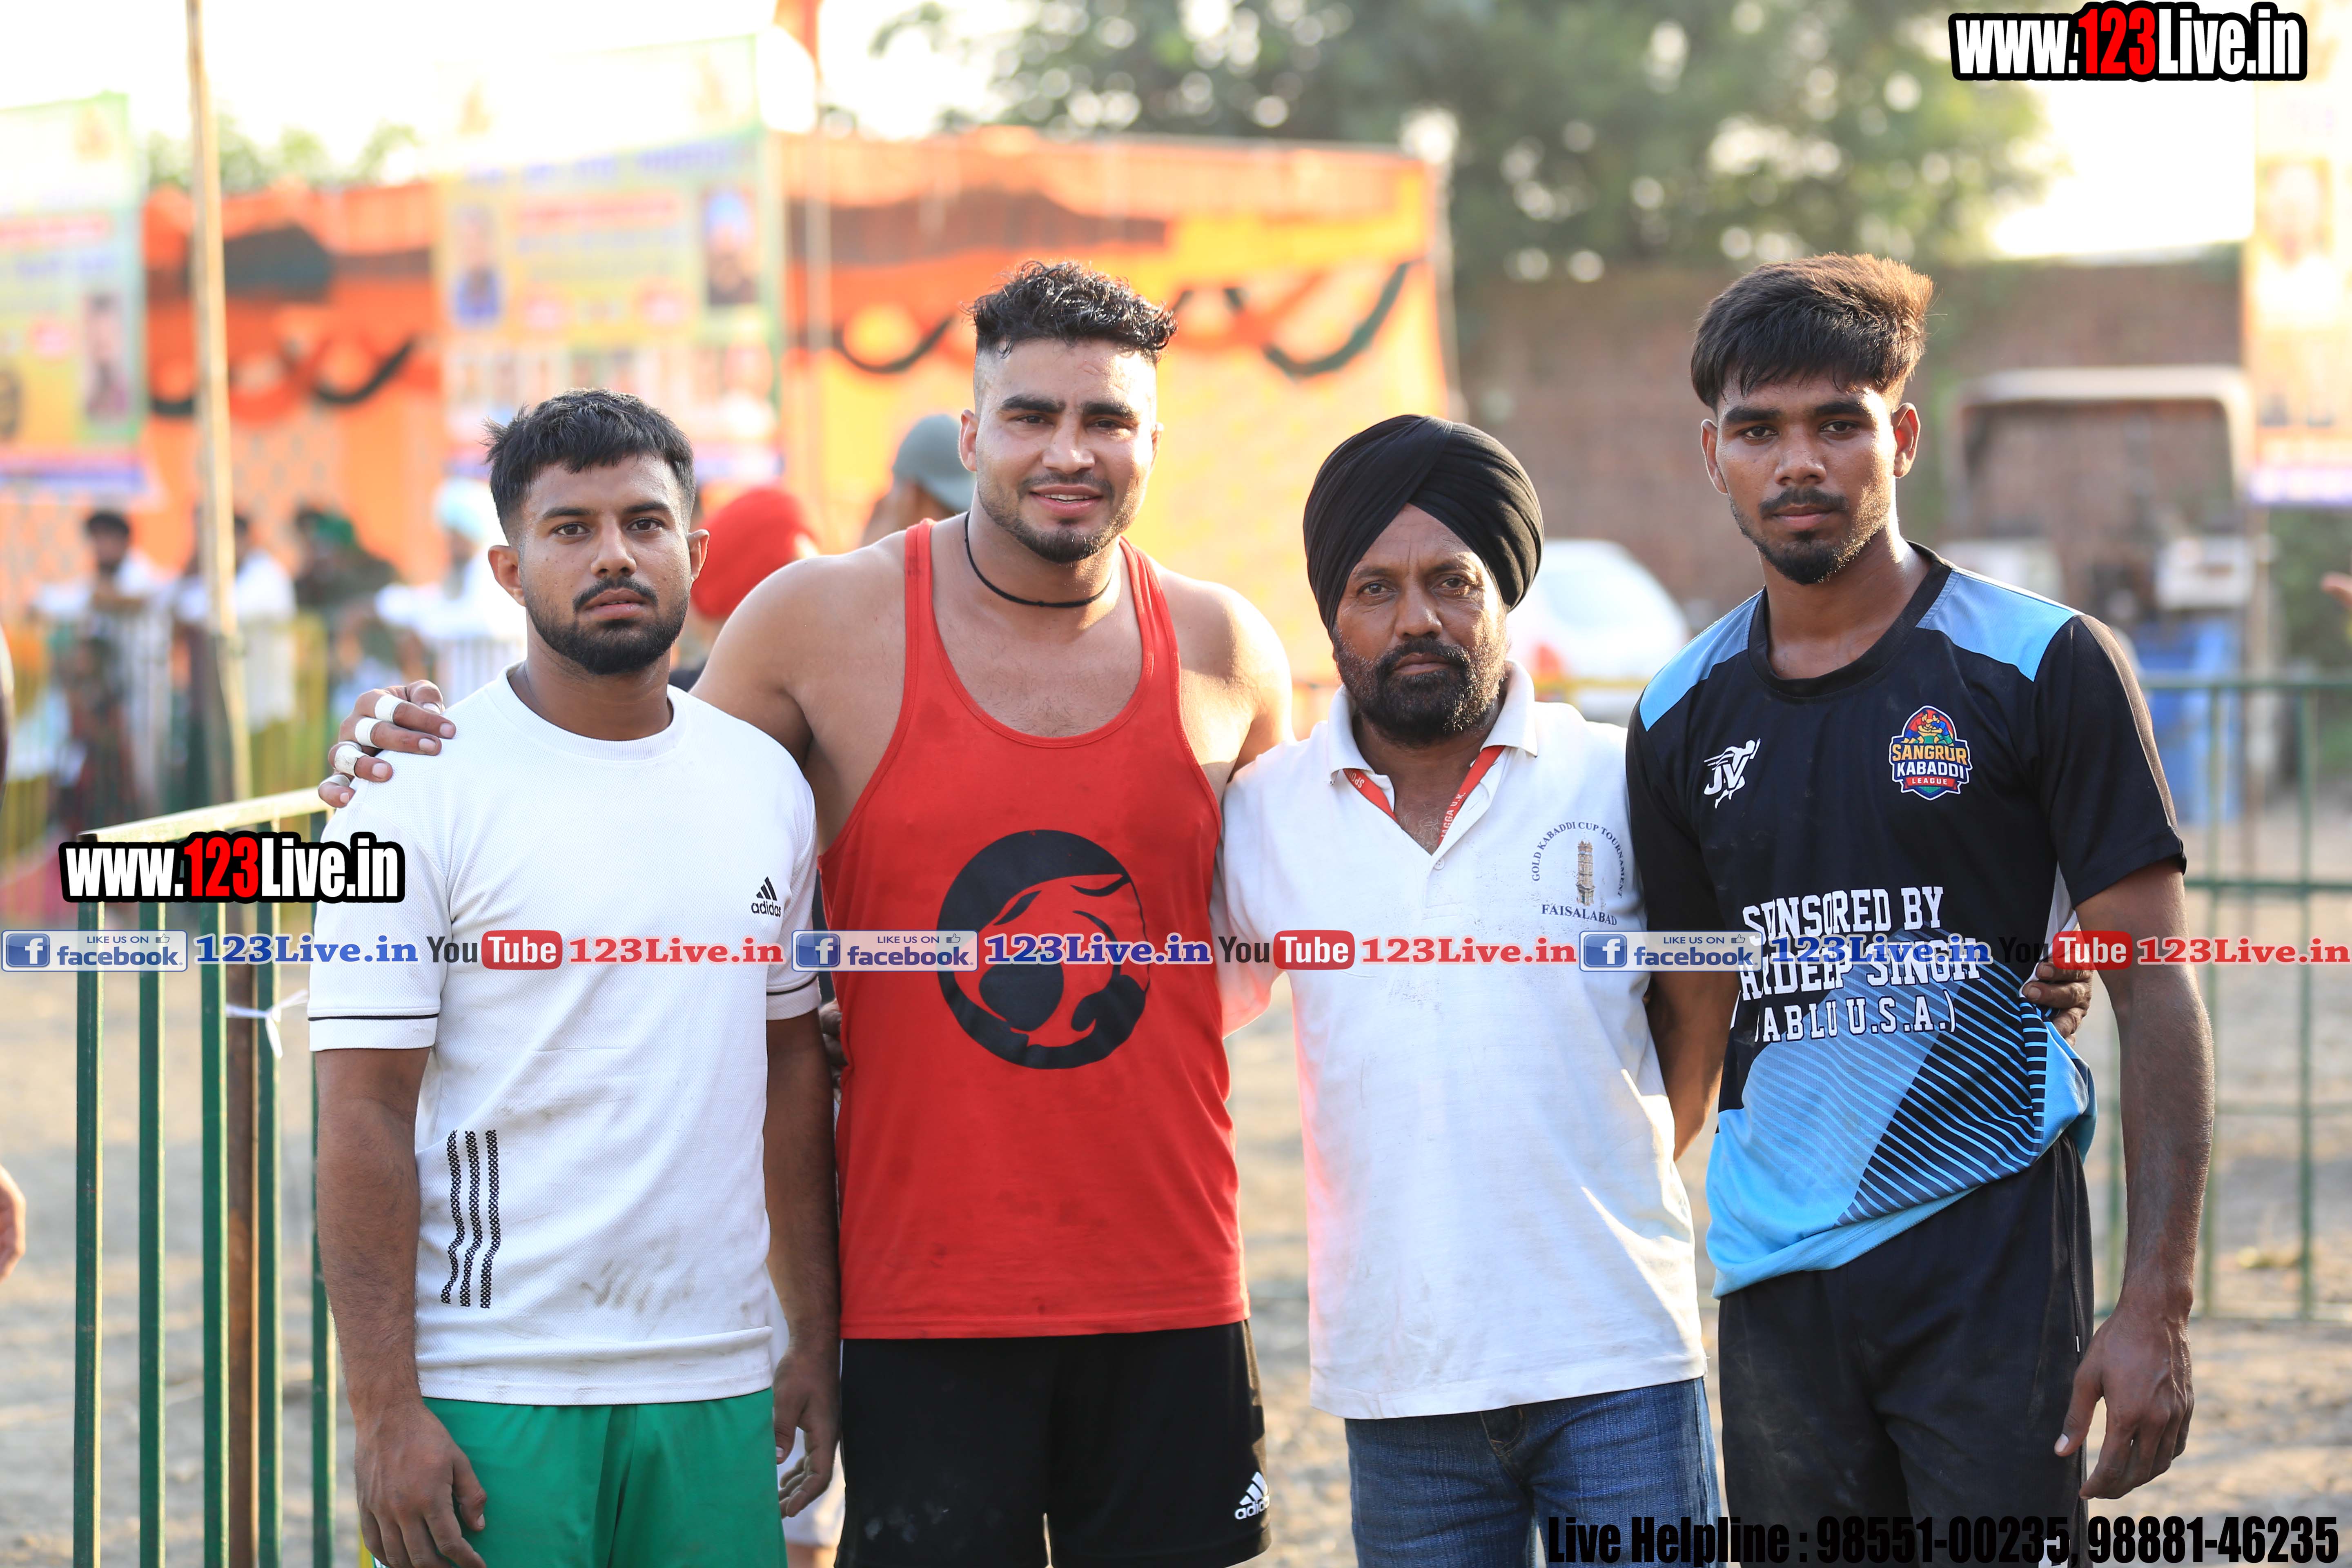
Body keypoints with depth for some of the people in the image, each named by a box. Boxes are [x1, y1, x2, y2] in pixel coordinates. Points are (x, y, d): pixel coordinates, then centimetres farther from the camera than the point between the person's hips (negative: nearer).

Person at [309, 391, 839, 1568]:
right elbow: (364, 1116, -8)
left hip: (717, 1383, 4)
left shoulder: (766, 785, 10)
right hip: (491, 1391, -4)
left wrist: (817, 1337, 12)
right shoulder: (422, 789, -5)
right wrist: (384, 1412, -14)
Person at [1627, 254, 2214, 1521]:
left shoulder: (2044, 668, -3)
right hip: (1775, 1277, 4)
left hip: (1995, 1271, -4)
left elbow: (2155, 999, -5)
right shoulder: (1684, 717, 9)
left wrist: (2154, 1309, -13)